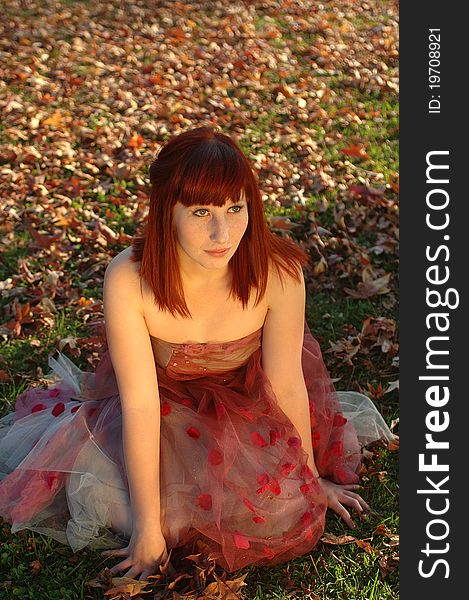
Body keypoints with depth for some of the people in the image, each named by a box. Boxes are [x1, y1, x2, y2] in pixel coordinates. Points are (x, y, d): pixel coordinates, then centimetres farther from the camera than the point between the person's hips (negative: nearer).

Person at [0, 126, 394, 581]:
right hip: (164, 403, 0)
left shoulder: (277, 272, -30)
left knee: (280, 513, -15)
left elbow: (287, 385, -16)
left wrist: (310, 479, -1)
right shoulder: (128, 279, -32)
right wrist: (148, 526, -23)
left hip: (247, 406, 1)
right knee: (99, 496, -19)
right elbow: (140, 404, -27)